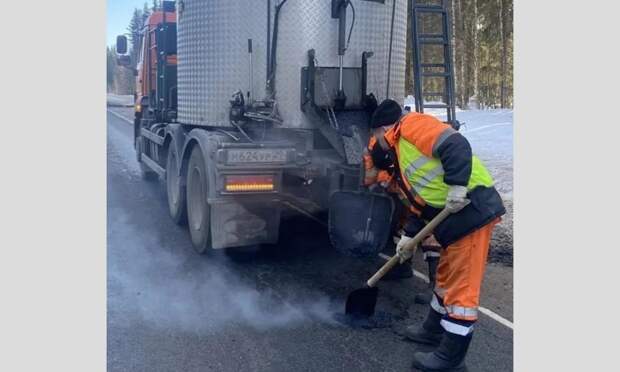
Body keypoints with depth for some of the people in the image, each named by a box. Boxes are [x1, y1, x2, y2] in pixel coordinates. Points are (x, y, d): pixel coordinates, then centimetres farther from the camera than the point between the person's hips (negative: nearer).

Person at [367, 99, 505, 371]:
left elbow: (456, 146, -22)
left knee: (462, 285, -2)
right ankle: (435, 330, 41)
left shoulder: (411, 125, -8)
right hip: (454, 216, 11)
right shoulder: (402, 153, 22)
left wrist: (456, 185, -26)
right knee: (446, 276, 23)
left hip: (472, 208, -11)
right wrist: (409, 236, 18)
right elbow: (420, 201, 22)